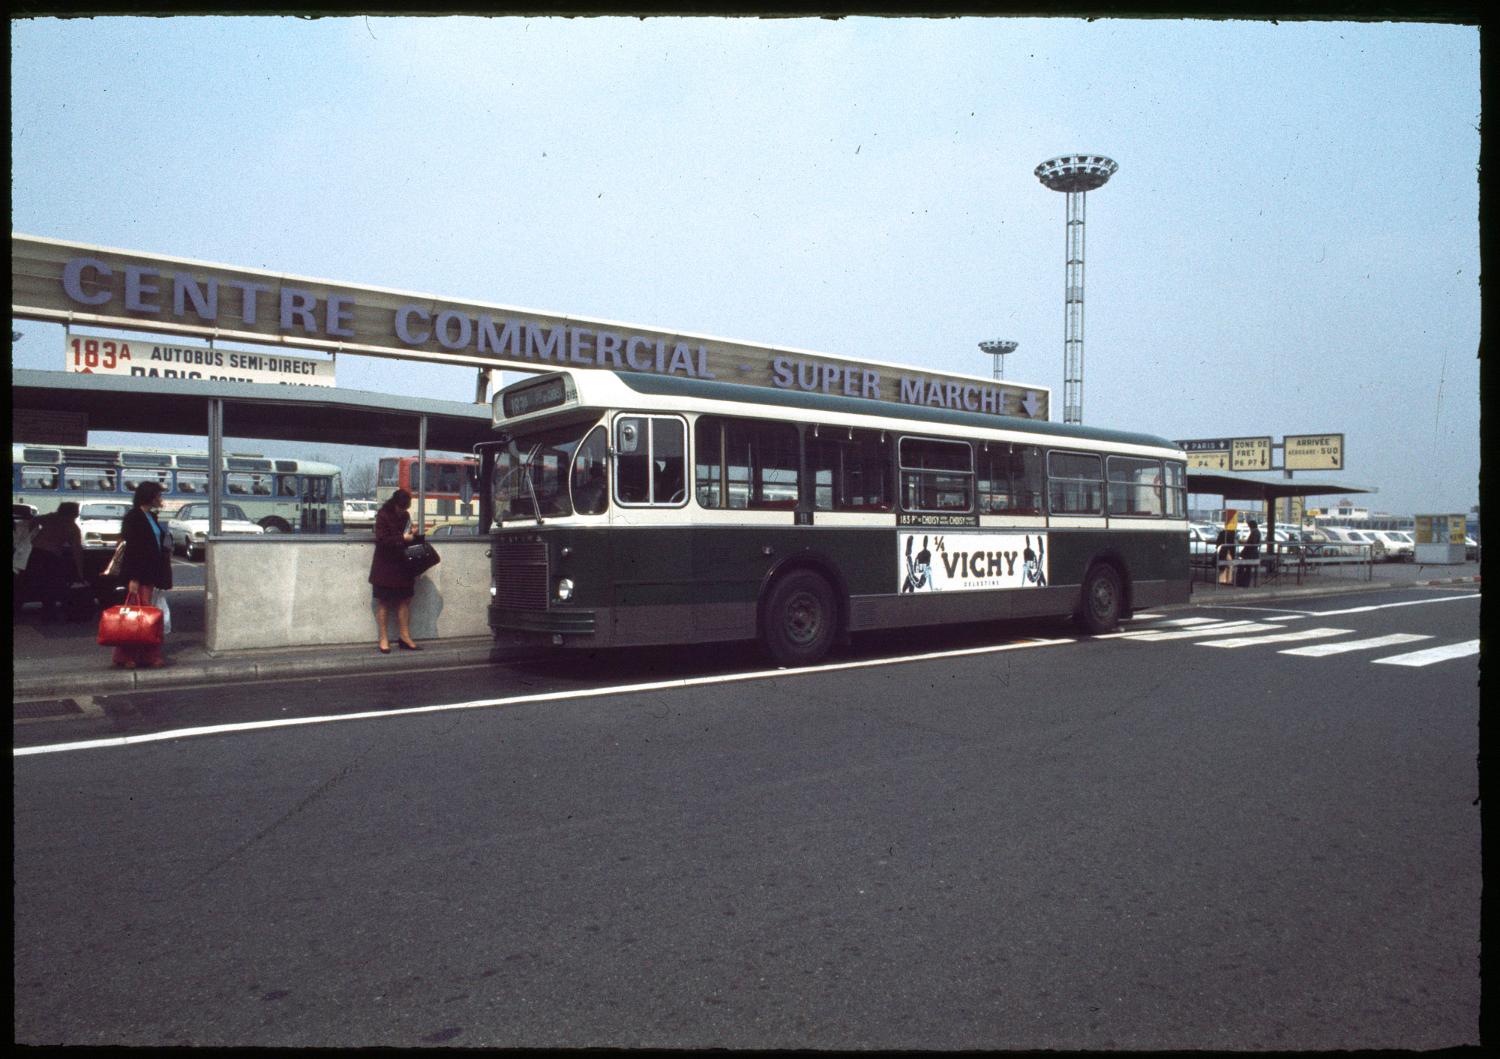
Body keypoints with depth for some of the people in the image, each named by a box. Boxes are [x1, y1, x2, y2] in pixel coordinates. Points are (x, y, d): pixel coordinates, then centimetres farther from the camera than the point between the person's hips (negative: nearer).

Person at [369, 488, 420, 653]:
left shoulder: (405, 516, 8)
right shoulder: (383, 516, -11)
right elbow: (382, 540, -19)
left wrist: (413, 533, -1)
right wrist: (403, 538, -23)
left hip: (402, 565, 6)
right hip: (385, 566, -6)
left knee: (404, 601, 6)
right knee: (383, 602, 1)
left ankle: (405, 636, 12)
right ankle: (384, 639, 6)